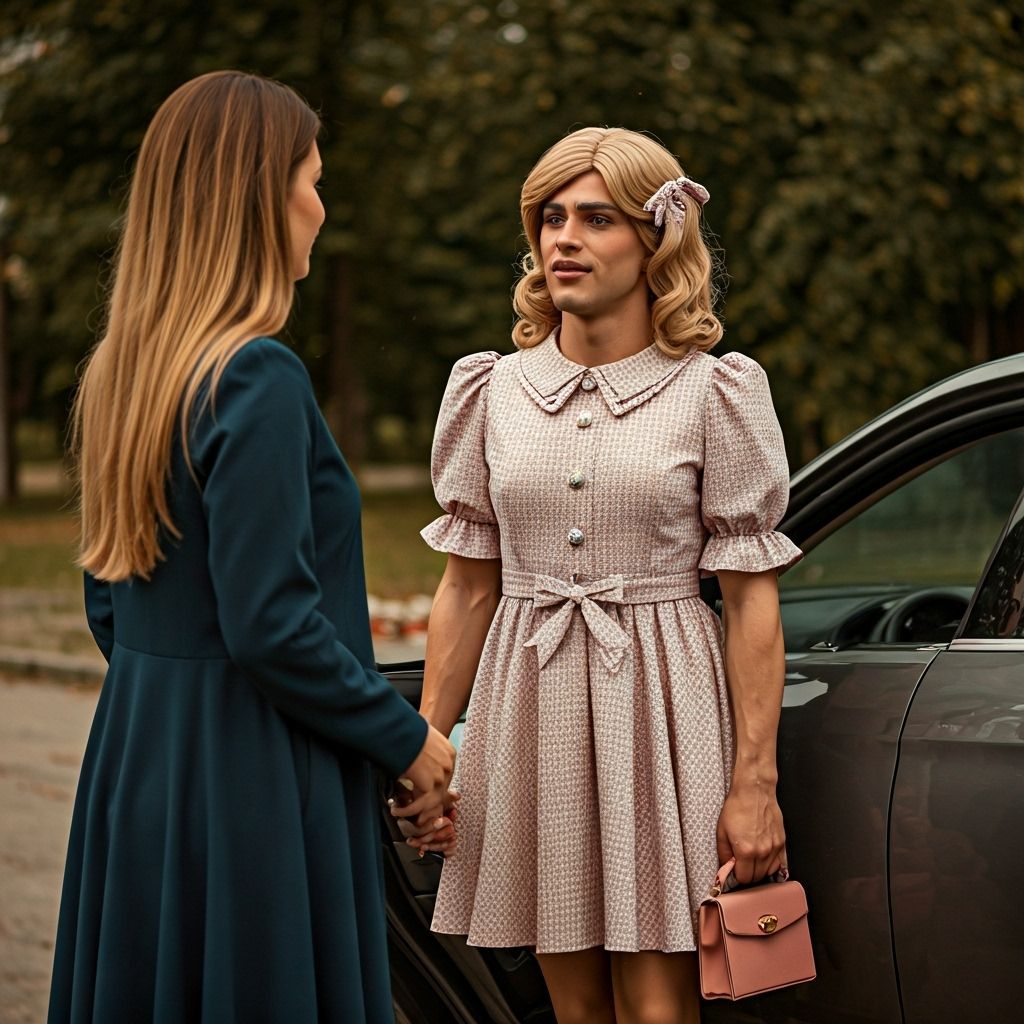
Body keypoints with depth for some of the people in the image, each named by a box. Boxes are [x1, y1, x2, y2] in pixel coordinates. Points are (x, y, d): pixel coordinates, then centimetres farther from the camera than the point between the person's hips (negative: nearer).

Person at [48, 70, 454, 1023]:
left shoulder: (121, 371, 8)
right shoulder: (257, 379, -18)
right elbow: (271, 624, -20)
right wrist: (405, 738, -8)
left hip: (134, 761, 9)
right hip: (252, 782, -8)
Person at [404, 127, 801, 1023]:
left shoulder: (715, 393, -2)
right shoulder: (494, 390, 7)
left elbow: (753, 597, -4)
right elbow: (467, 586, 10)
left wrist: (756, 782, -10)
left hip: (660, 711, -3)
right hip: (532, 712, 3)